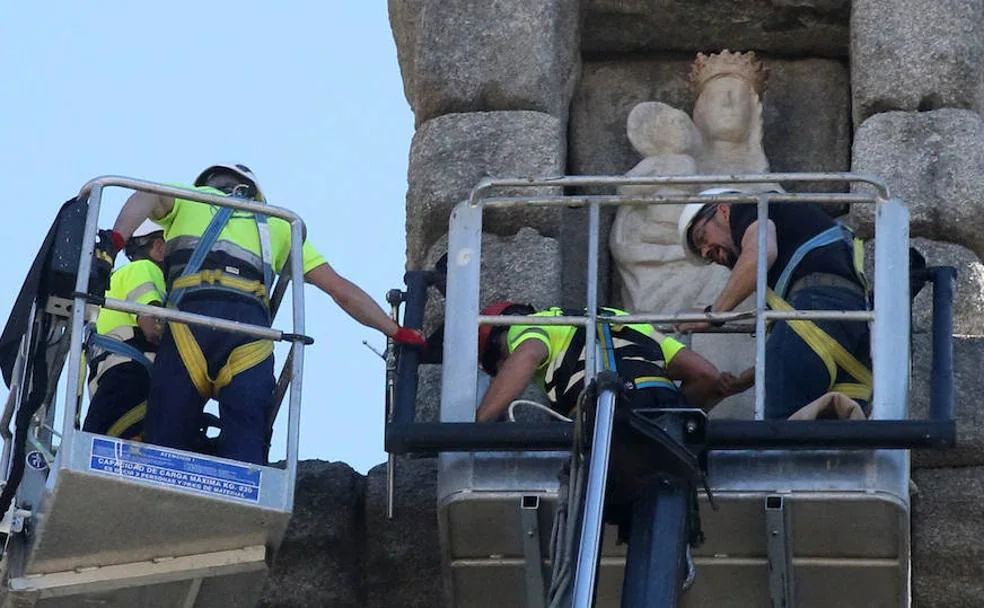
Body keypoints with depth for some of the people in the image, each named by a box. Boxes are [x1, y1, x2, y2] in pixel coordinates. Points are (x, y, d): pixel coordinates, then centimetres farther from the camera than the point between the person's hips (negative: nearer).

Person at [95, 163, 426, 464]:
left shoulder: (187, 197, 30)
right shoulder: (277, 223, 34)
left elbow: (147, 197, 6)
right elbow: (341, 289, 30)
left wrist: (114, 241, -10)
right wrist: (398, 332, 34)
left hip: (190, 317, -1)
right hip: (252, 330, 1)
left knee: (164, 447, -7)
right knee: (246, 454, -4)